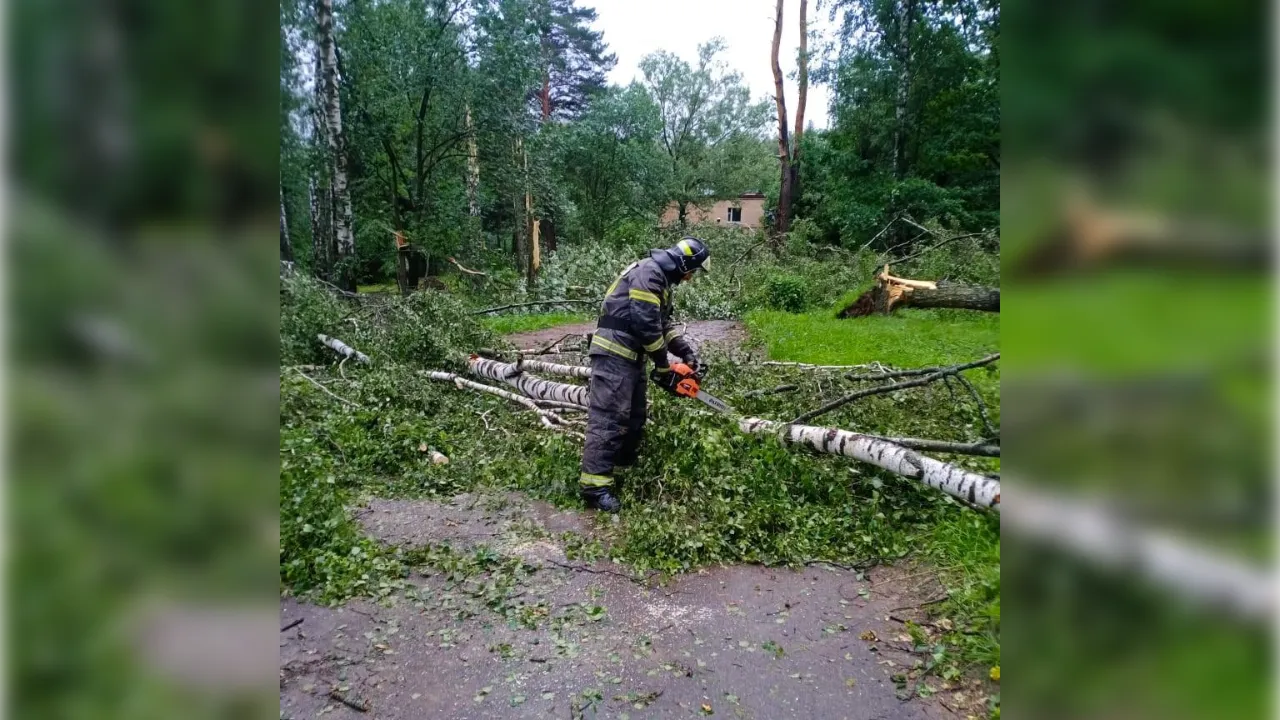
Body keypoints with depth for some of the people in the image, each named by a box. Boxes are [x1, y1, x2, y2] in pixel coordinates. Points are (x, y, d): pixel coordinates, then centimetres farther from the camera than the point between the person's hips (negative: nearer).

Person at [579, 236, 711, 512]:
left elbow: (664, 325, 19)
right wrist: (663, 367, -12)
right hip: (614, 353, -11)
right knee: (609, 417, -14)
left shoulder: (661, 280, 18)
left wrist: (689, 354, 8)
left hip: (630, 355, 11)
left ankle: (627, 465, 29)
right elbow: (646, 324, -21)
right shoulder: (648, 273, -16)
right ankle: (595, 485, -15)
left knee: (634, 415, 16)